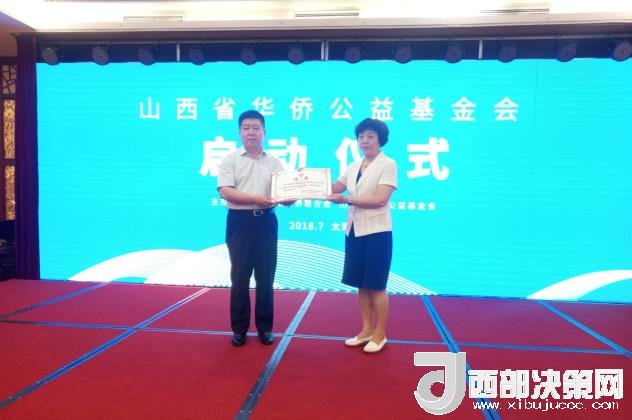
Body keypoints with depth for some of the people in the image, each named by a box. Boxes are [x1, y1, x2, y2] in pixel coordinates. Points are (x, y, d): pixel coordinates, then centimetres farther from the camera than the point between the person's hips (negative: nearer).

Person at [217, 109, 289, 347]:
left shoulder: (274, 162, 9)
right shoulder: (230, 160, 1)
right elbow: (225, 192, -11)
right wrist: (256, 198, -20)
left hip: (266, 222, 2)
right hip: (240, 222, -2)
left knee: (265, 277, 7)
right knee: (240, 277, 4)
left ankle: (265, 327, 20)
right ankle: (239, 328, 17)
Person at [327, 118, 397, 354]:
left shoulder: (388, 165, -6)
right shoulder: (353, 167, 13)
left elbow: (380, 199, -18)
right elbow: (332, 189, 15)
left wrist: (347, 199, -24)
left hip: (376, 232, -6)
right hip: (354, 231, 6)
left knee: (376, 285, 2)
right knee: (361, 284, 12)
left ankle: (380, 334, 16)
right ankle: (367, 330, 26)